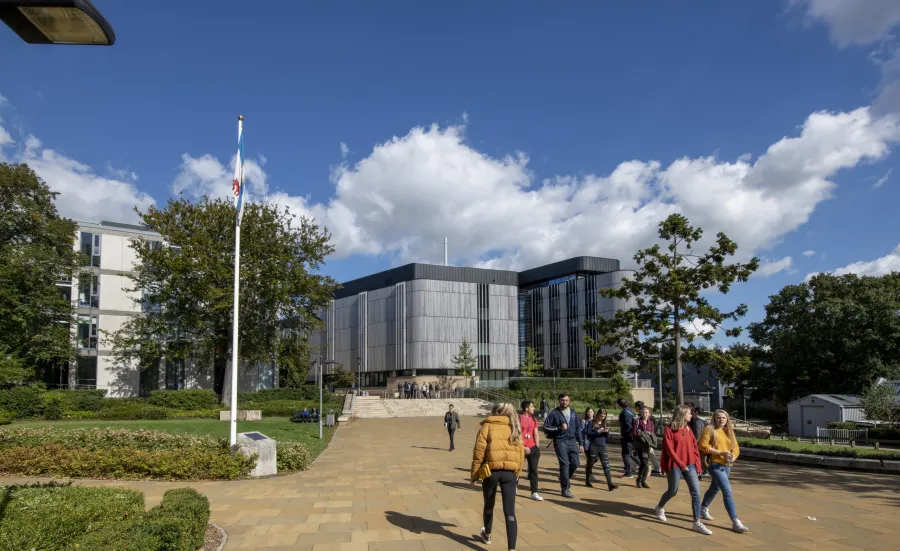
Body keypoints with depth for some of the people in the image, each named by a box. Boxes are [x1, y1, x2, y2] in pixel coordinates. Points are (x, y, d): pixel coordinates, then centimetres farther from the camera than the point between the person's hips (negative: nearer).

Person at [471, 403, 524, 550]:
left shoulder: (487, 427, 2)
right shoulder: (514, 429, 14)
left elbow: (479, 452, -3)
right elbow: (521, 453, 13)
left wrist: (475, 473, 3)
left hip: (491, 470, -2)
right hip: (510, 472, 2)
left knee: (489, 505, 22)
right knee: (510, 512, 0)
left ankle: (487, 535, 44)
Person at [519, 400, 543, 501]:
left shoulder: (533, 419, 10)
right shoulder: (518, 419, -9)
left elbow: (536, 434, 11)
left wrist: (537, 447, 4)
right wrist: (523, 447, -15)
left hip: (533, 448, 5)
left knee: (533, 470, 2)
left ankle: (534, 493, 5)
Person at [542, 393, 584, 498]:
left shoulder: (573, 413, 11)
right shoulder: (554, 413, -4)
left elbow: (577, 429, 14)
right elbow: (546, 427, -7)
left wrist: (581, 443, 10)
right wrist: (559, 428, -18)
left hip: (572, 441, 5)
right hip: (560, 442, -4)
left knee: (575, 463, 3)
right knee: (564, 465, -5)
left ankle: (564, 478, 32)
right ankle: (566, 489, 7)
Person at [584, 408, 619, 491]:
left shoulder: (604, 424, 12)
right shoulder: (592, 423, -2)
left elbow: (607, 437, 13)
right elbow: (588, 433, -11)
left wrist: (607, 432, -9)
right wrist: (598, 431, -21)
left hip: (602, 447, 4)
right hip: (593, 446, -4)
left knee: (606, 465, -7)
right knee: (590, 464, 9)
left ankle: (610, 484, -12)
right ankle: (587, 481, 27)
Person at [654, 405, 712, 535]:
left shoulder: (688, 429, 9)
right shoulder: (669, 429, -9)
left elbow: (694, 446, 11)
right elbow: (669, 449, -15)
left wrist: (697, 463, 3)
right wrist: (681, 464, -19)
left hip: (690, 465, 5)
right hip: (675, 466, -5)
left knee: (696, 493, -4)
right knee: (673, 491, 9)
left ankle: (697, 523, 0)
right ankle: (660, 508, 39)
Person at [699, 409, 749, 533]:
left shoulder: (729, 431, 11)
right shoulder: (709, 429, -7)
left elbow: (736, 447, 9)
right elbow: (703, 445, -14)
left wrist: (733, 457, -13)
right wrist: (720, 452, -20)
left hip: (726, 466, 7)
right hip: (715, 465, -7)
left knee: (714, 489, 23)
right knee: (727, 491, -15)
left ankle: (703, 509, 45)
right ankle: (735, 522, -15)